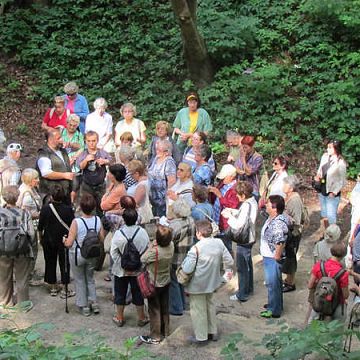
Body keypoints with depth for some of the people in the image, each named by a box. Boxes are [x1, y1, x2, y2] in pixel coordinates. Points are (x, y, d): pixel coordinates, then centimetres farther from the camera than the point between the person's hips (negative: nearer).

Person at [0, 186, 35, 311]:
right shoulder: (24, 213, -14)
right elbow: (31, 233, -13)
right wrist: (30, 246, 5)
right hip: (22, 252, -1)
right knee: (22, 279, 13)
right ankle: (24, 304, 24)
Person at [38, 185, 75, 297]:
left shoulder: (45, 209, -16)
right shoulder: (68, 209, -17)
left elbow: (40, 226, -8)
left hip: (49, 241, 1)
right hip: (64, 241, -1)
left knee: (50, 263, 16)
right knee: (64, 263, 10)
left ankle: (53, 287, 25)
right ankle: (65, 289, 12)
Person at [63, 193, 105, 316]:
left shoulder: (76, 222, -26)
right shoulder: (98, 220, -15)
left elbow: (69, 243, -23)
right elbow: (102, 239, -4)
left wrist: (64, 240, -1)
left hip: (77, 255, -3)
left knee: (80, 280, 16)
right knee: (90, 278, 26)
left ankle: (84, 306, 25)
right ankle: (93, 302, 24)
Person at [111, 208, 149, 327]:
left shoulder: (118, 234, -17)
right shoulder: (142, 232, -14)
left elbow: (114, 253, -13)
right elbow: (147, 250, -6)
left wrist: (123, 266, -3)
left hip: (121, 271, -1)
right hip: (138, 269, 1)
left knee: (120, 293, 15)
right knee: (138, 293, 15)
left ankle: (119, 318, 26)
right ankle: (141, 318, 25)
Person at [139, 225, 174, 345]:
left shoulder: (154, 251, -33)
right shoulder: (171, 246, -15)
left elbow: (143, 259, -16)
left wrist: (150, 246, -11)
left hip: (154, 285, -6)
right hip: (166, 282, 6)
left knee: (154, 310, 7)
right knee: (164, 308, 21)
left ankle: (155, 336, 16)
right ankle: (166, 331, 35)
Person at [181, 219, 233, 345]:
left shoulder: (196, 248, -25)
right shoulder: (219, 243, -8)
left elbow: (187, 269, -26)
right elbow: (229, 261, 0)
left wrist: (184, 263, -4)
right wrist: (228, 271, 21)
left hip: (197, 285, -6)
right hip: (212, 282, 6)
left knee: (198, 310, 10)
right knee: (210, 305, 25)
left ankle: (201, 337, 21)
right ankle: (212, 332, 36)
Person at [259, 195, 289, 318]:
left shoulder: (278, 223, -28)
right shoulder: (271, 219, 5)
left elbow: (280, 243, -30)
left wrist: (277, 258, -20)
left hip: (273, 259, -10)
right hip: (268, 257, 10)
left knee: (273, 283, 3)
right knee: (273, 283, 23)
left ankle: (274, 310, 15)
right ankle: (276, 304, 40)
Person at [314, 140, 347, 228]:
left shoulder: (341, 163, -18)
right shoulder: (325, 157, -2)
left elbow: (342, 181, -12)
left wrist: (334, 192, -18)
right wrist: (318, 176, -7)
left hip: (332, 194, -6)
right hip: (322, 191, 6)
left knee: (331, 217, -2)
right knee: (324, 216, 18)